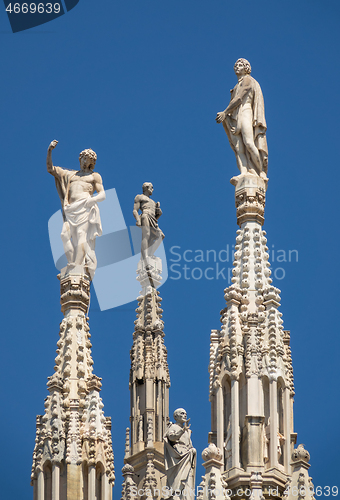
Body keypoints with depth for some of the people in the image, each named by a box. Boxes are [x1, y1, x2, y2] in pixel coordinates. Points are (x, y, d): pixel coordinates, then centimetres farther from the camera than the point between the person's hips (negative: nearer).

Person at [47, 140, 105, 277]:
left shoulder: (94, 176, 17)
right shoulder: (70, 174, 28)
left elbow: (102, 195, 6)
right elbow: (50, 169, 26)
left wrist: (90, 200, -12)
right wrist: (49, 151, 15)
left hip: (86, 208, -4)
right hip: (71, 210, 4)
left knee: (81, 234, -18)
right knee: (66, 234, -15)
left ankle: (81, 266, -24)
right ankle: (72, 264, -17)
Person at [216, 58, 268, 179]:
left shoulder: (247, 80, 5)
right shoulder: (238, 86, 30)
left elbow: (239, 99, -6)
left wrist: (225, 112, -6)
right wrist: (225, 115, 5)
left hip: (245, 113, -8)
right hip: (235, 118, 8)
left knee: (248, 143, -24)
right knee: (239, 149, -11)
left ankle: (262, 172, -22)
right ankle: (244, 174, -26)